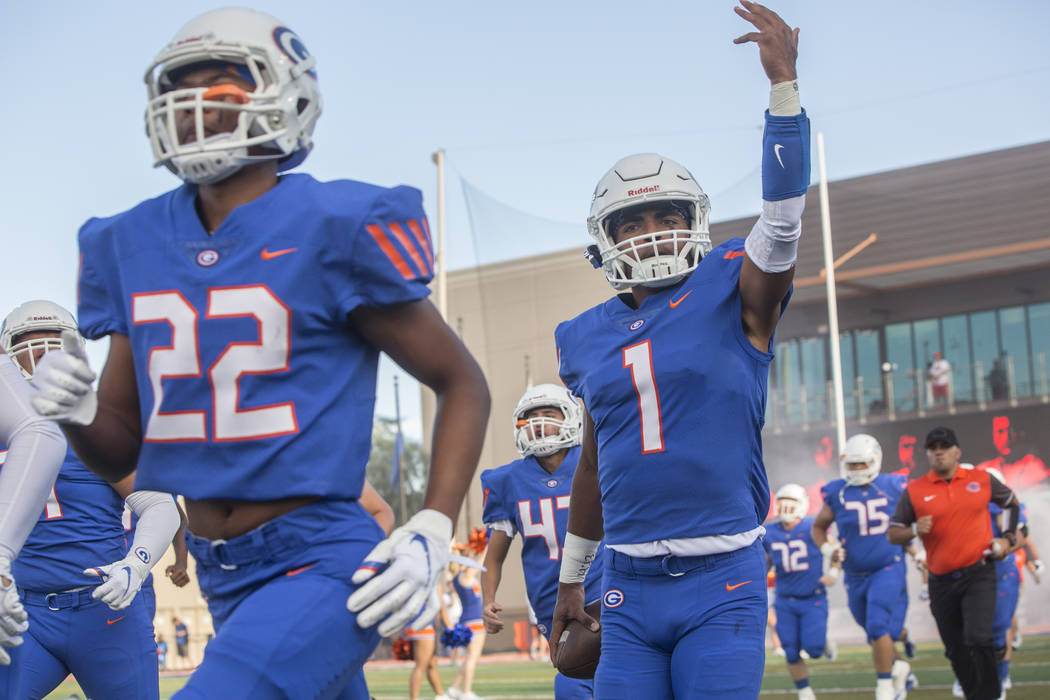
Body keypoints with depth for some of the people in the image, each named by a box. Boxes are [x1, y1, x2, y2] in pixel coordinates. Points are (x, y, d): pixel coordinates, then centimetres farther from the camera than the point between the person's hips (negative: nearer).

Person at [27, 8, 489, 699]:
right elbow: (121, 453, 15)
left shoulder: (330, 231, -11)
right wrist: (78, 412, -8)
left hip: (321, 565, -7)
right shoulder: (136, 247, 6)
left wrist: (431, 535, -11)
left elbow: (462, 383, -1)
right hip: (222, 580, 7)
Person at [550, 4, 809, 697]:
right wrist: (571, 581, 24)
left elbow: (784, 217, -19)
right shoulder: (592, 337, 11)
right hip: (630, 587, 4)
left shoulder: (733, 294, -1)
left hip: (722, 585, -4)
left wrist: (784, 83, -26)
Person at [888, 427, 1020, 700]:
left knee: (978, 639, -18)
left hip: (978, 575, -2)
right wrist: (915, 530, -18)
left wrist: (1008, 538, 10)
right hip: (942, 582, 2)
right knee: (957, 652, 10)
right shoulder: (915, 491, 0)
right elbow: (893, 534, 2)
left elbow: (1011, 502, 21)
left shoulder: (982, 480, 3)